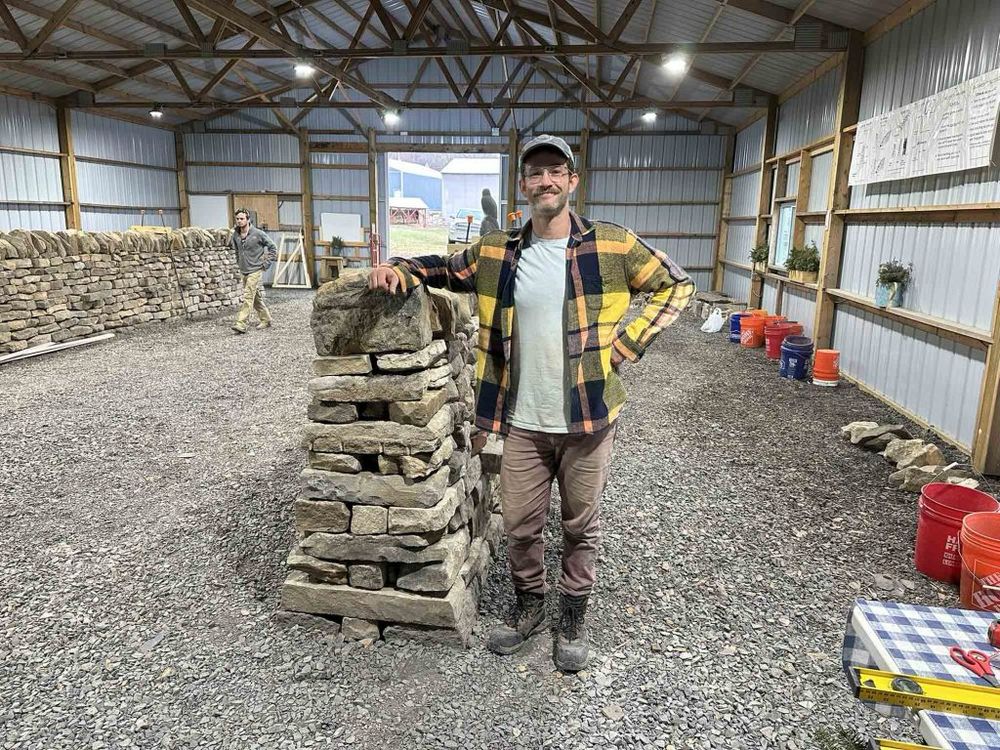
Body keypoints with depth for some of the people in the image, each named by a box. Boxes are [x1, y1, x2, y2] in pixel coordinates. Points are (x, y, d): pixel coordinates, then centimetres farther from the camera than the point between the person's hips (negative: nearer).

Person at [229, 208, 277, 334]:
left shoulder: (258, 234, -12)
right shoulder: (235, 235, 4)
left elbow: (273, 248, -5)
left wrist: (265, 264, -8)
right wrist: (239, 262, 16)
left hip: (255, 271, -6)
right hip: (244, 271, 6)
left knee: (248, 297, -14)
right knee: (256, 298, 14)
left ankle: (241, 324, -18)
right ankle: (265, 320, 27)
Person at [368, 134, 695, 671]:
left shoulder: (613, 245, -6)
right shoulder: (495, 253, 1)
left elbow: (675, 286, 2)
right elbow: (442, 268, 15)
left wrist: (624, 346, -6)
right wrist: (399, 268, -7)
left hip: (588, 419, -2)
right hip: (523, 424, 2)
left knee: (581, 526, 14)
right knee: (519, 525, 14)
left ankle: (574, 614, 37)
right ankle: (528, 605, 40)